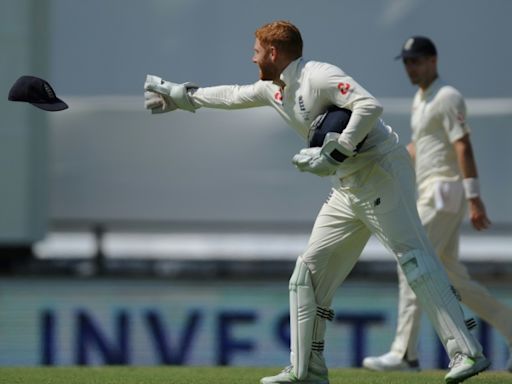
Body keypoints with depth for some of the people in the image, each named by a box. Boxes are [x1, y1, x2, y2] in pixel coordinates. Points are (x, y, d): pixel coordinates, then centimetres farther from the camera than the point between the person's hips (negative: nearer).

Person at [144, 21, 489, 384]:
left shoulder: (319, 76, -13)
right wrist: (178, 95, 41)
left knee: (415, 260, -19)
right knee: (310, 269, 10)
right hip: (349, 188, 10)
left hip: (383, 174, -10)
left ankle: (468, 353, -26)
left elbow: (370, 106, -26)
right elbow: (231, 96, 34)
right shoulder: (274, 89, 16)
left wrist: (335, 154, -25)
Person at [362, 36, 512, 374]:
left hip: (445, 192, -10)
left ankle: (404, 354, -12)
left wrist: (474, 199, -25)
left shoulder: (447, 98, -10)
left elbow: (464, 148, -18)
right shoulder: (421, 100, 19)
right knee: (453, 279, 10)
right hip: (430, 194, 10)